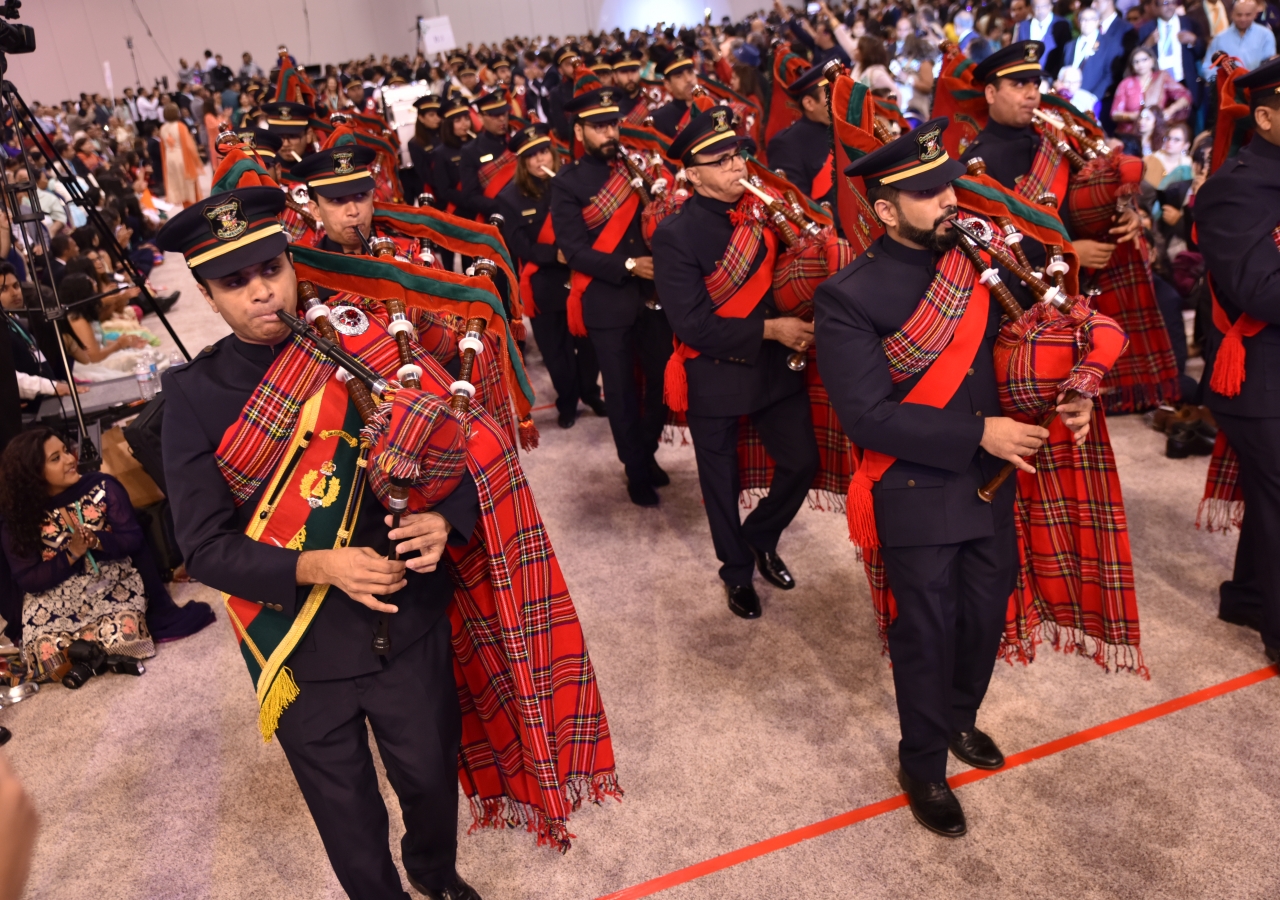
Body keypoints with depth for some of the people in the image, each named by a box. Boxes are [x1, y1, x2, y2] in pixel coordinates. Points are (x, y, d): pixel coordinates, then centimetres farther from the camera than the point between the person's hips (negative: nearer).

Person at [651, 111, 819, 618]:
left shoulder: (762, 208, -3)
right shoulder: (676, 234, -17)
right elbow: (691, 324, -22)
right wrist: (769, 330, -21)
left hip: (774, 365, 4)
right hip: (714, 375, -4)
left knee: (802, 462, 6)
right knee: (722, 481, 13)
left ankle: (760, 537, 36)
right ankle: (737, 570, 38)